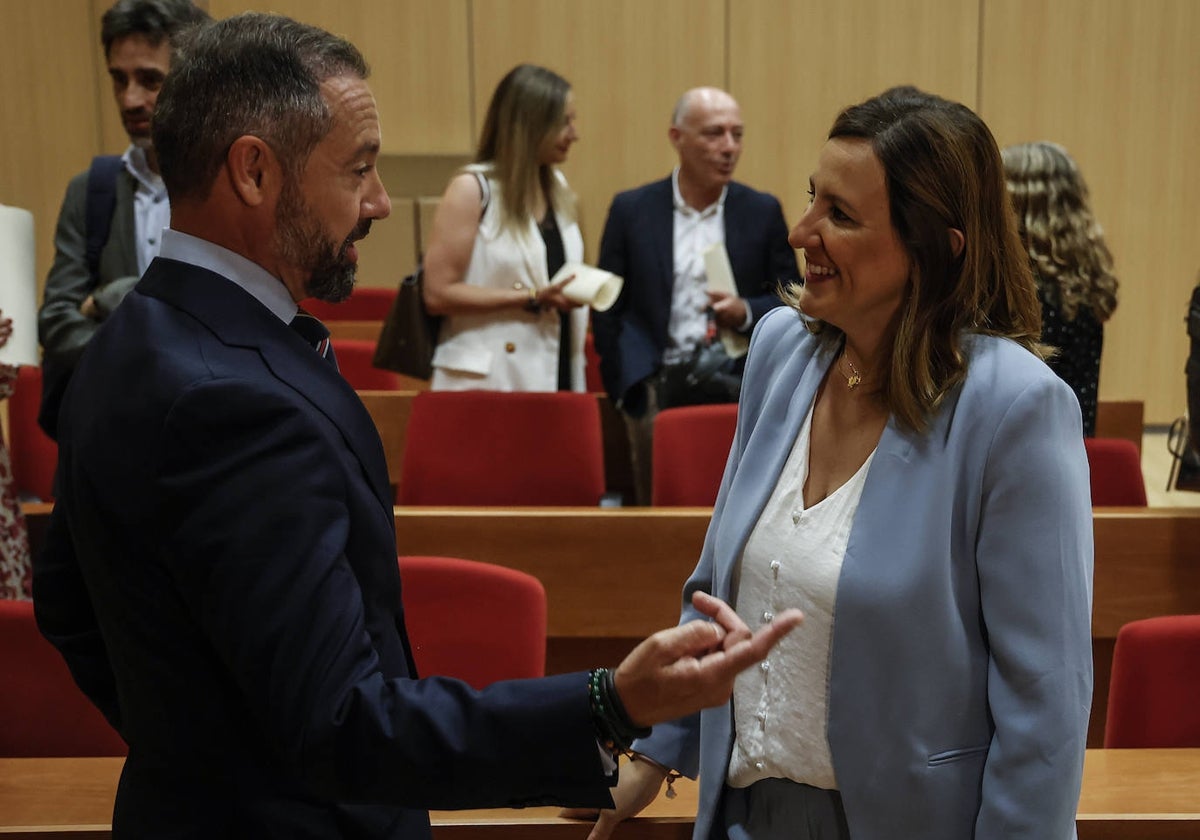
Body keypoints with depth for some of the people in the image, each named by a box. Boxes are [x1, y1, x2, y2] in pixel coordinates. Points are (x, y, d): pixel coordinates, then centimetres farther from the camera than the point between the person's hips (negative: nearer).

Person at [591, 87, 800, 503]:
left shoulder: (762, 211, 5)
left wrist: (747, 312, -12)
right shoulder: (632, 210, 3)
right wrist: (624, 386, -1)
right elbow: (608, 308, 5)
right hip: (656, 390, 0)